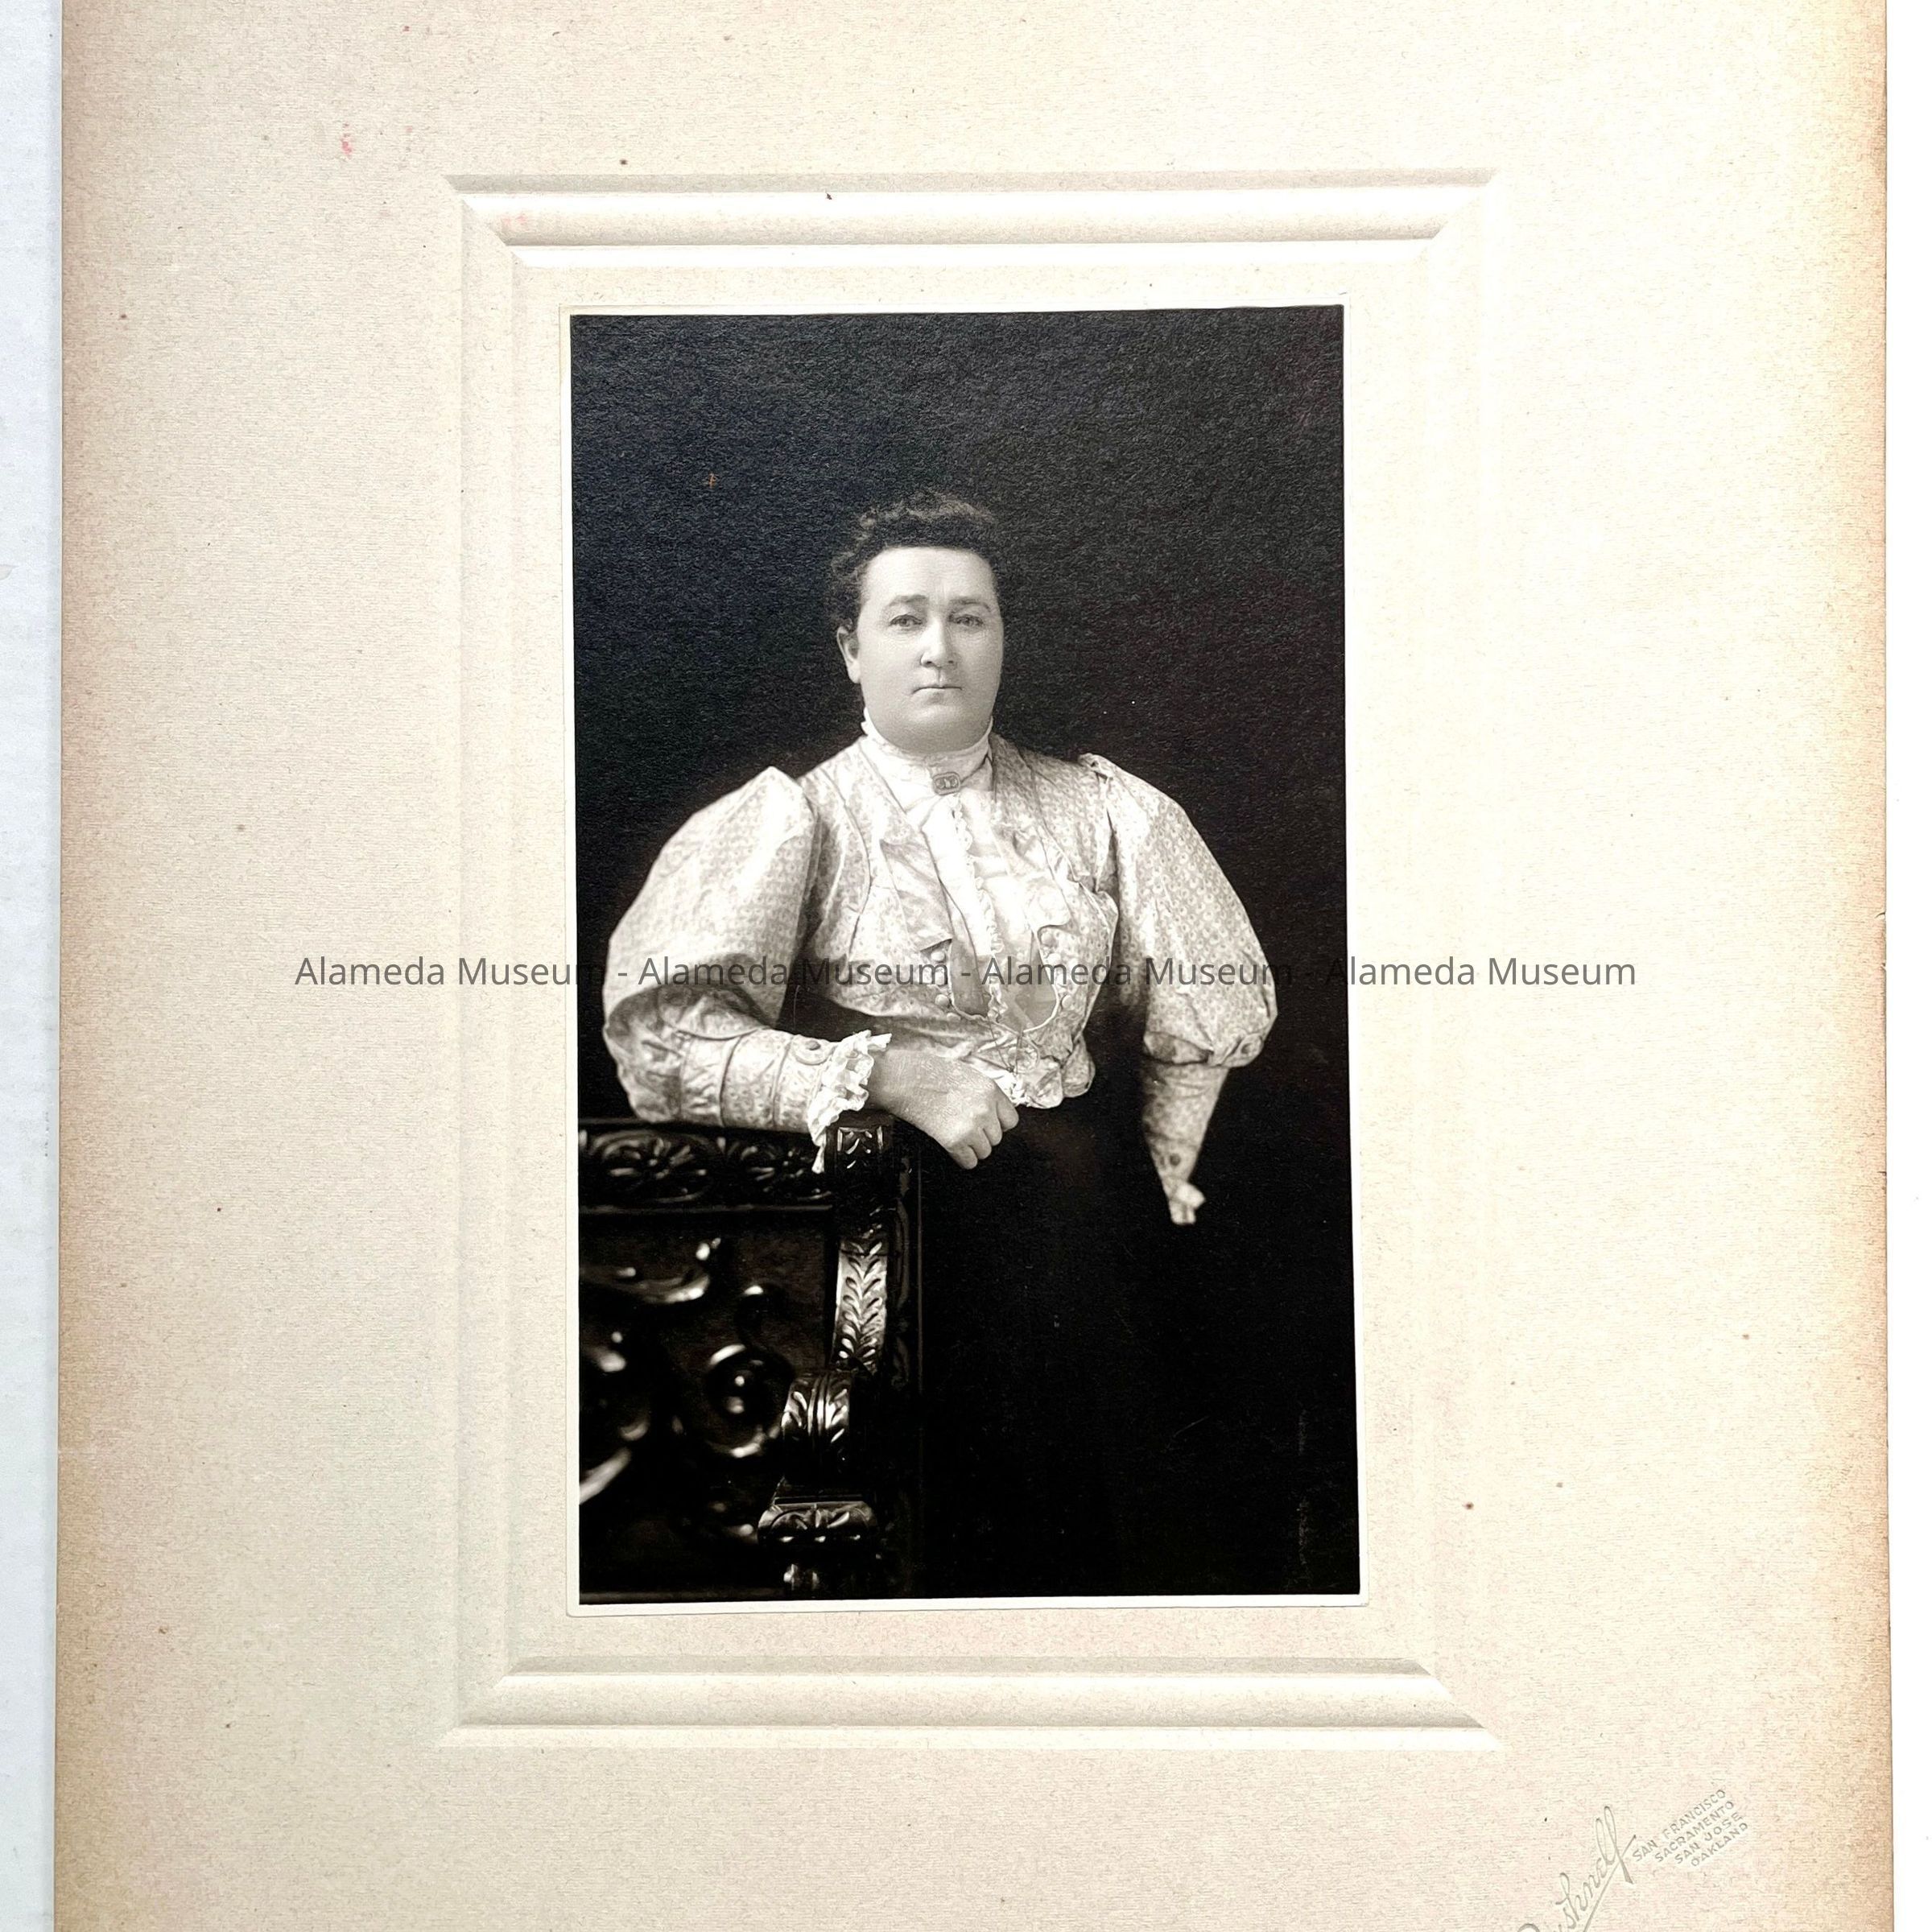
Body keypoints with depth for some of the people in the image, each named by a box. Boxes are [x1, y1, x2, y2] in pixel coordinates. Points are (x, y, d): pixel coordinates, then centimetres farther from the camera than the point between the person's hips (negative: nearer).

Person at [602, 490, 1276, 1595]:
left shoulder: (1104, 810, 14)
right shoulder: (797, 820, 3)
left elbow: (1213, 1002, 17)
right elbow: (661, 1029, -9)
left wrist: (1167, 1160, 5)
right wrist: (889, 1073, -15)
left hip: (1089, 1183, 3)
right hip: (905, 1195, -3)